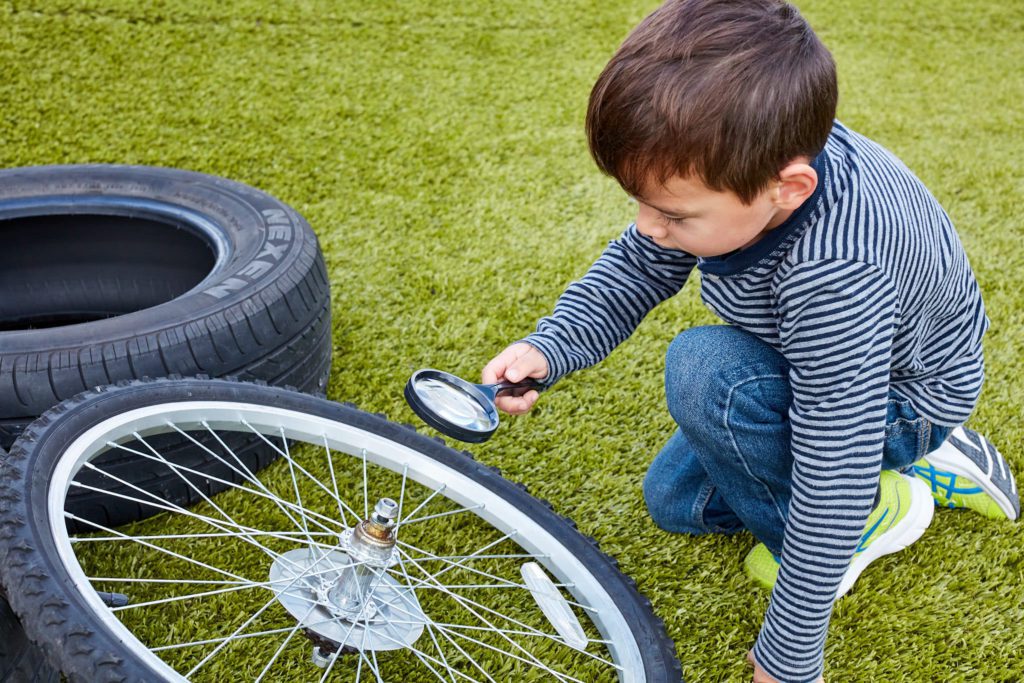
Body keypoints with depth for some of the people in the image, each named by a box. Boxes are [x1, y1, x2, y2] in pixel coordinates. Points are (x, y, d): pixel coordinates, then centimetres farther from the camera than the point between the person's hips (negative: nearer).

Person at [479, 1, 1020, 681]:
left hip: (902, 395, -8)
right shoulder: (739, 163, -24)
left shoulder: (834, 276, -44)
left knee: (702, 371, -32)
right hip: (809, 371, 8)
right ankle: (929, 464, 16)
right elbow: (634, 269, -7)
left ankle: (876, 514, -6)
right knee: (674, 499, 15)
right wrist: (548, 348, -25)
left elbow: (833, 479, -38)